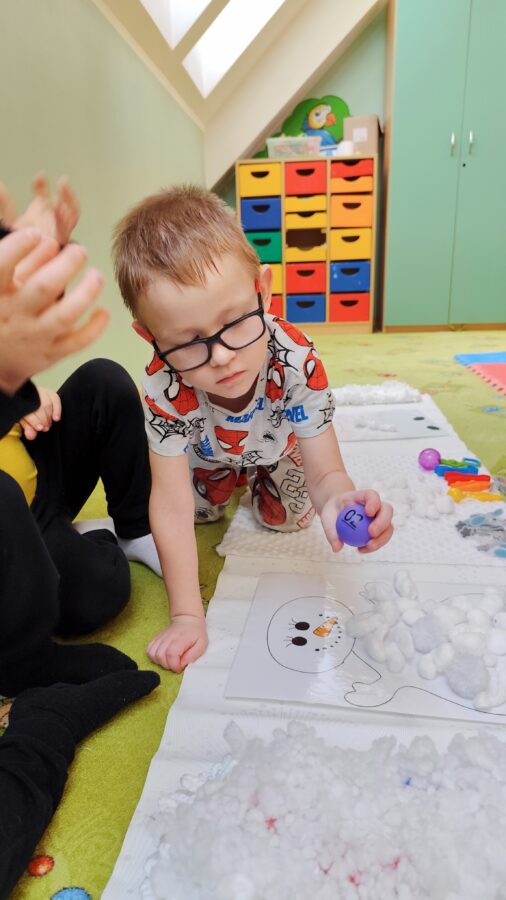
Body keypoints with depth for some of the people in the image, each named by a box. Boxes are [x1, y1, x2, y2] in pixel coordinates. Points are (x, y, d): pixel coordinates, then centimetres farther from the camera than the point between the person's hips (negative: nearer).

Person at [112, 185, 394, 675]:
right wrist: (187, 617, -34)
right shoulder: (164, 388, -41)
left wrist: (336, 499, -64)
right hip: (208, 451, 1)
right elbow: (172, 509, -36)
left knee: (288, 517, 3)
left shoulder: (298, 363, -44)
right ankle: (229, 481, 40)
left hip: (277, 442, 0)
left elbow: (326, 473, -37)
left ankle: (261, 479, 36)